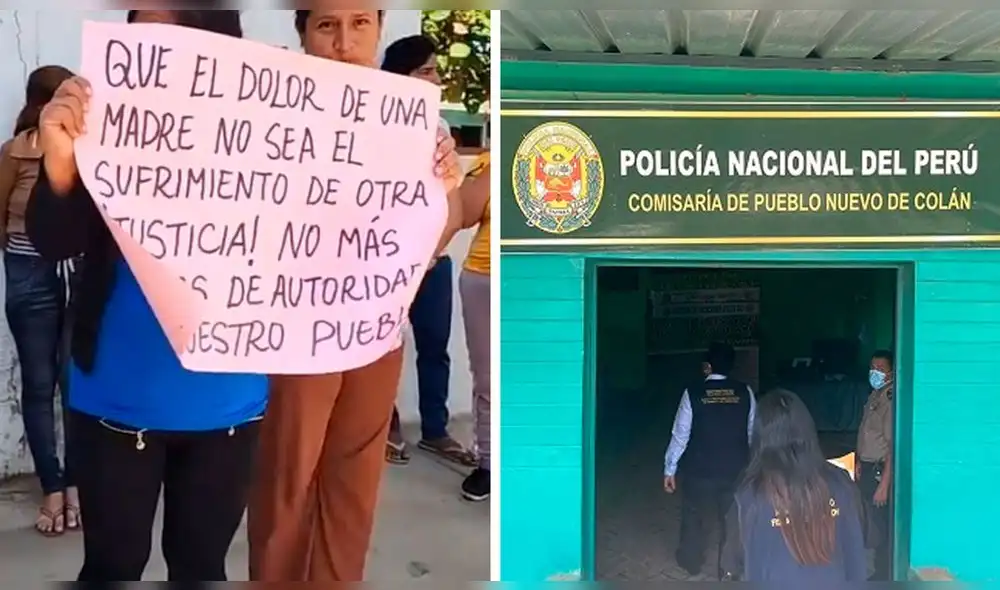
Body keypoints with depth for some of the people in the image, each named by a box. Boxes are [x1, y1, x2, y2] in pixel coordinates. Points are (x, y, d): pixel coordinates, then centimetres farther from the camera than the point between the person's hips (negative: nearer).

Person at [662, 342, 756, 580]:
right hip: (735, 469, 1)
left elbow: (681, 435, -10)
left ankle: (691, 566, 33)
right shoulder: (745, 392, -7)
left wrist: (669, 469, 0)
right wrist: (750, 461, 15)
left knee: (695, 517, 19)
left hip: (699, 470, -1)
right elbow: (752, 432, 0)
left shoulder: (693, 393, -13)